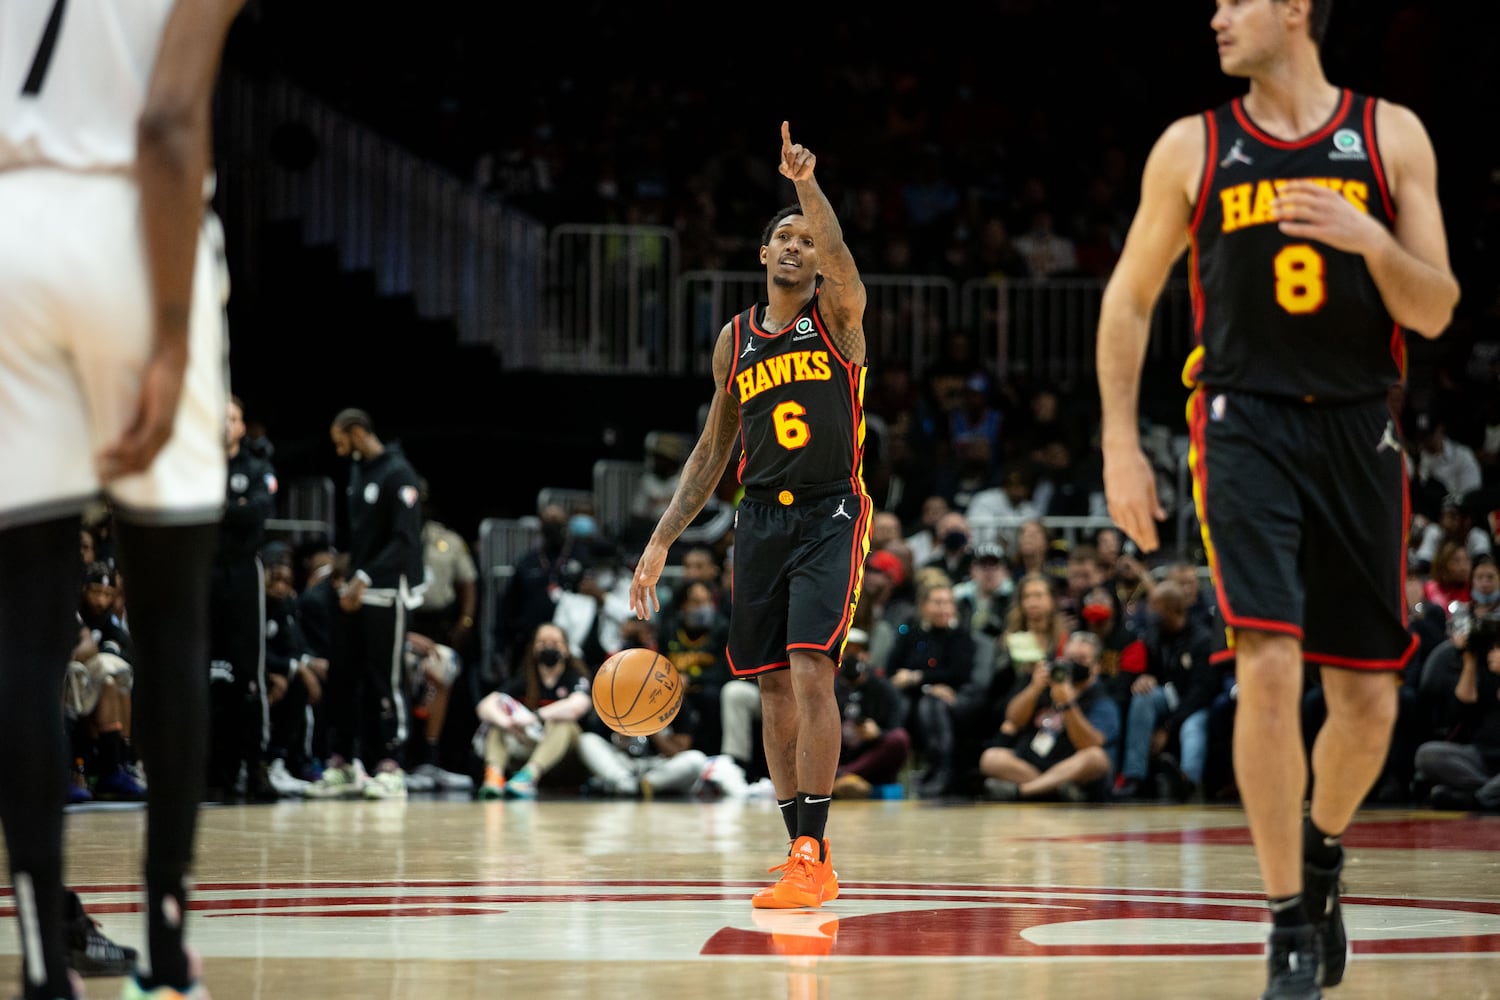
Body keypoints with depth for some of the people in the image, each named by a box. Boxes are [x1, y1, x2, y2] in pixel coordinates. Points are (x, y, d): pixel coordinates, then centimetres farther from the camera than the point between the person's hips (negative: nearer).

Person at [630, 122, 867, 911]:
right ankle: (801, 849, 17)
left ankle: (813, 858, -18)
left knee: (810, 670, -18)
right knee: (773, 687, 6)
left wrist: (807, 184, -42)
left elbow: (835, 254, -25)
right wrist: (661, 541, 10)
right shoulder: (735, 338, 12)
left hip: (832, 514, -5)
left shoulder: (839, 312, -1)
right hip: (761, 520, 5)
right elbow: (713, 448, 16)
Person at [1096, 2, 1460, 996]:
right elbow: (1130, 297, 11)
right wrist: (1121, 443, 3)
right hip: (1247, 423, -1)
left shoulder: (1392, 136, 2)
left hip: (1358, 430, 1)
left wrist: (1372, 240, -19)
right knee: (1269, 665, -18)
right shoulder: (1192, 148, 3)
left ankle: (1321, 852, 37)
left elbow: (1436, 312, 1)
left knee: (1369, 703, 5)